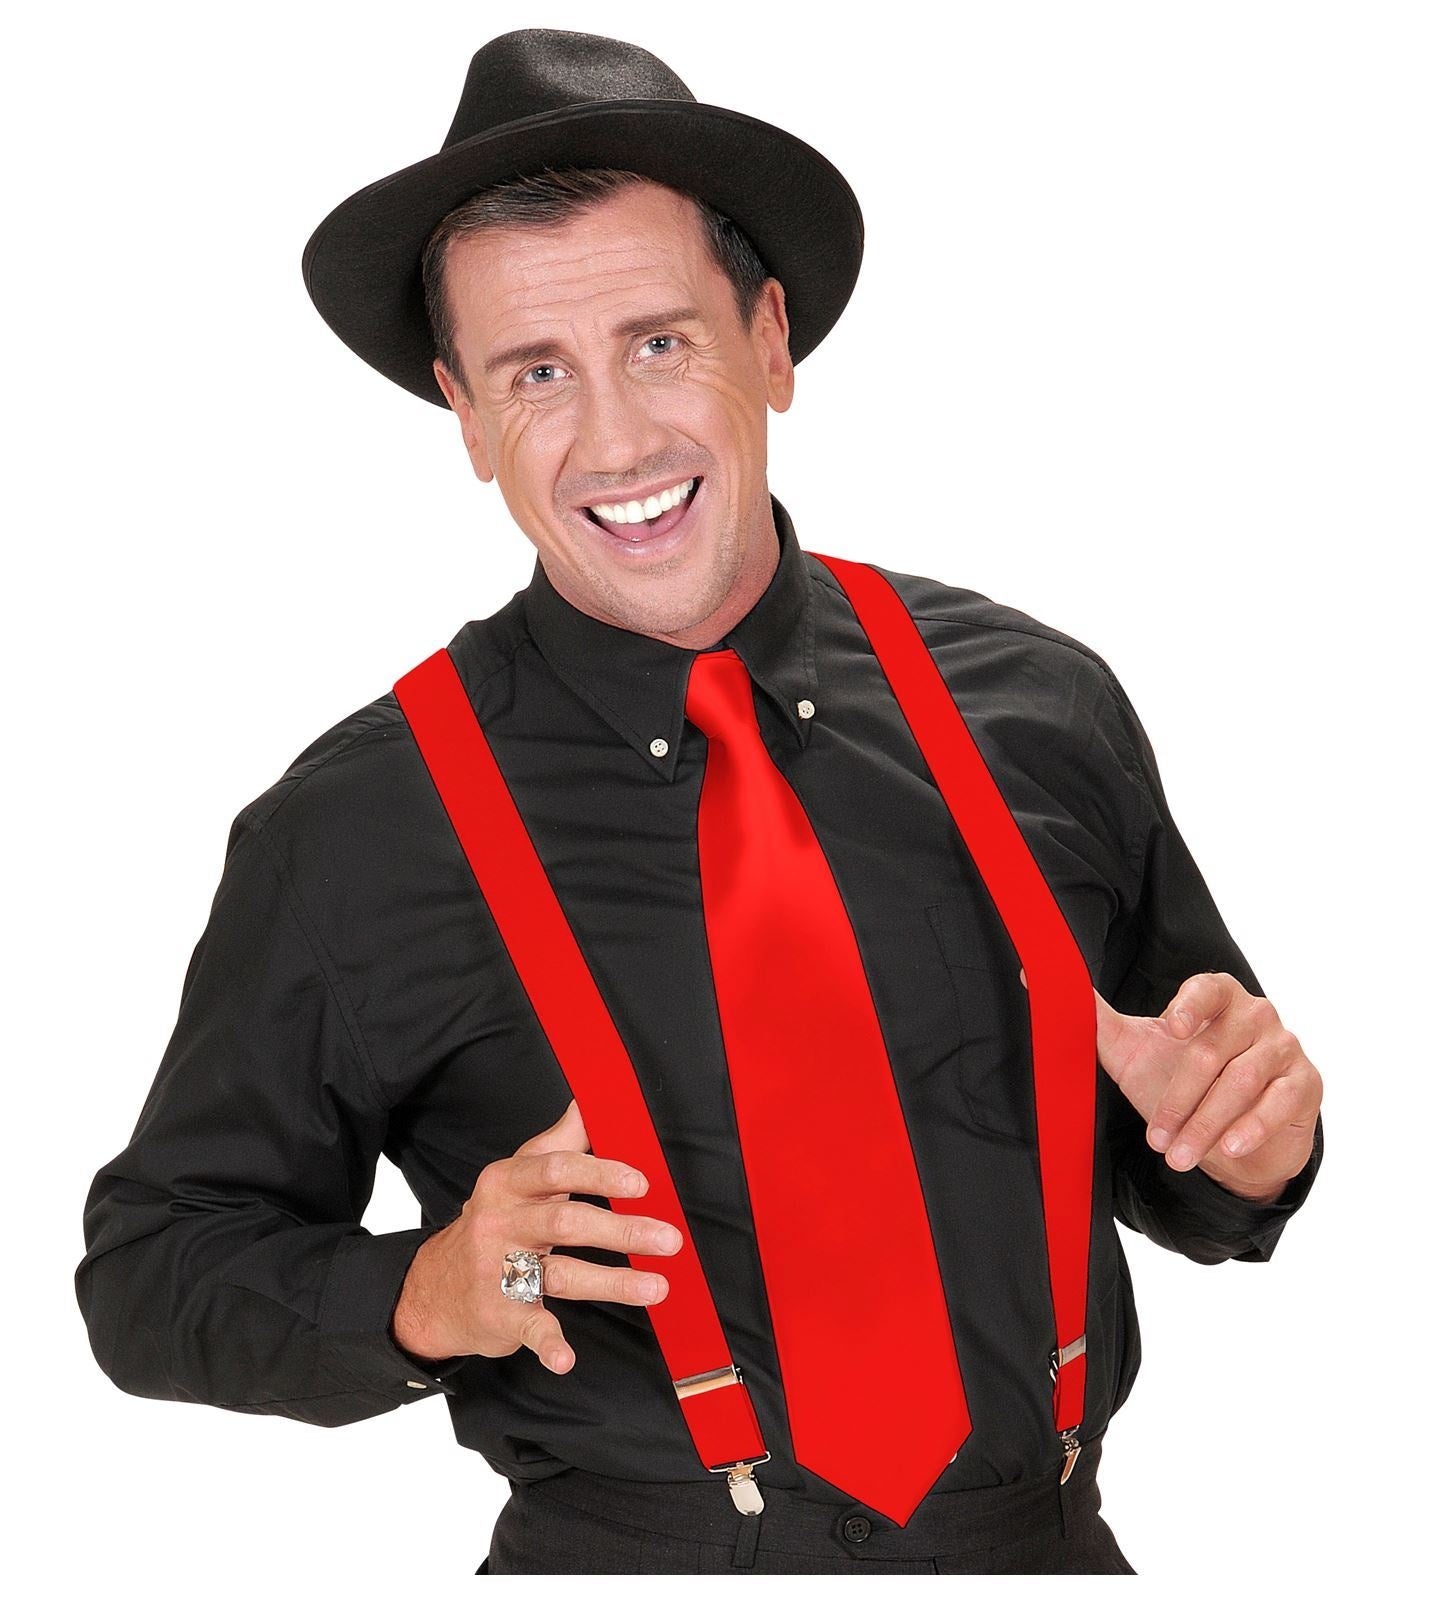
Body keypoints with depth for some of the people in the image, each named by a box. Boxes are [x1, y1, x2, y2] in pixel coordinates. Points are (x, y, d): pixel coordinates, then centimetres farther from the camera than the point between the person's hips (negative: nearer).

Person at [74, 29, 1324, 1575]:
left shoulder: (1040, 706, -4)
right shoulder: (349, 834, -10)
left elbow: (1165, 1156, 8)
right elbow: (149, 1269, -3)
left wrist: (1249, 1145, -14)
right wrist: (426, 1296, -20)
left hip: (1055, 1548, 3)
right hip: (640, 1563, -2)